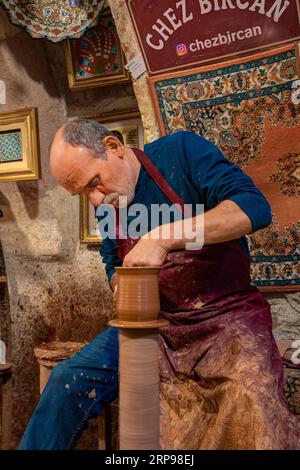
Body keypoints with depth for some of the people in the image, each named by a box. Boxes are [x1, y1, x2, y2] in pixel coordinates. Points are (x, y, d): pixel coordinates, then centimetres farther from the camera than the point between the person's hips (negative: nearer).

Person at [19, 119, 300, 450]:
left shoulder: (180, 151, -10)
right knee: (68, 380, -7)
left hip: (226, 313, -4)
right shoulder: (107, 206, 7)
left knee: (252, 398, -31)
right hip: (152, 323, 5)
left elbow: (254, 208, -23)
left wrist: (163, 237, -29)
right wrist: (122, 285, -5)